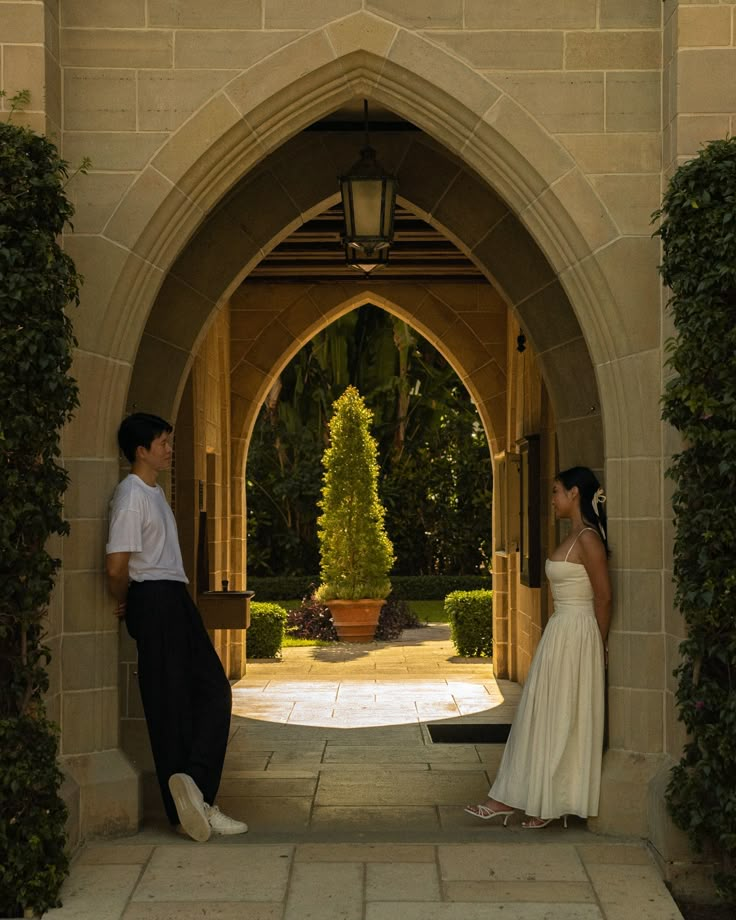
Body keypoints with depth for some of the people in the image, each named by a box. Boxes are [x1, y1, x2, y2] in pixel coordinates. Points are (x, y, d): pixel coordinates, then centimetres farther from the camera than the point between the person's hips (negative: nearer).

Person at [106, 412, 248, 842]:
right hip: (154, 601, -9)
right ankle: (186, 807, 1)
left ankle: (194, 792, 3)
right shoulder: (131, 495, -14)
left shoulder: (155, 491, 17)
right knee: (171, 704, -5)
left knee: (213, 689, 4)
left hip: (177, 600, 9)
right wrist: (123, 604, -4)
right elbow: (117, 566, -20)